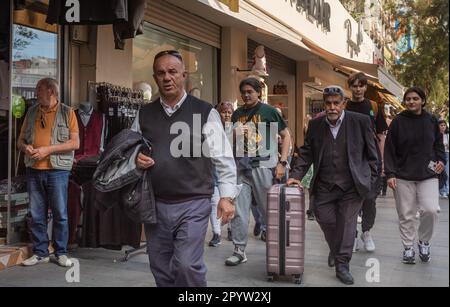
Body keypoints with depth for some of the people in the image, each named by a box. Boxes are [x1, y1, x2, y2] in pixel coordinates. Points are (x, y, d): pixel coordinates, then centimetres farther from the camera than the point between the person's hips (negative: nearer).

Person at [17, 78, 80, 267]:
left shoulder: (67, 113, 2)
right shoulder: (32, 112, 14)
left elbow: (75, 143, -5)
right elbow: (21, 140, 18)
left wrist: (48, 149, -13)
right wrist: (25, 147, -6)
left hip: (57, 170, -4)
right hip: (34, 170, 4)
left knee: (60, 214, 2)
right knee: (37, 215, 7)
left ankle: (61, 253, 13)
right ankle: (40, 252, 18)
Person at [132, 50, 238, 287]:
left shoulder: (205, 112, -2)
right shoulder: (144, 114, 8)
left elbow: (223, 158, -3)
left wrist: (227, 196, -9)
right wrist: (135, 159, -3)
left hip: (193, 205, -4)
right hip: (155, 205, 4)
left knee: (187, 265, -12)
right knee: (161, 269, 13)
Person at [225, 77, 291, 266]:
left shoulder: (269, 111, 0)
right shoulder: (237, 114, 12)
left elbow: (286, 136, 2)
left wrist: (282, 162, -7)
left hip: (263, 167, -4)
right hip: (241, 168, 4)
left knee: (269, 208, 6)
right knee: (238, 210, 1)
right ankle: (239, 250, 9)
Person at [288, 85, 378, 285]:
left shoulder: (361, 121, -2)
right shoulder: (315, 125, 6)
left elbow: (371, 154, 3)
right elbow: (306, 153, 8)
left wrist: (370, 180, 1)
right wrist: (296, 176, -2)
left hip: (351, 186, -2)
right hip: (324, 186, 3)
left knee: (347, 224, 0)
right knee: (325, 220, 7)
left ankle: (342, 264, 13)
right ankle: (334, 250, 36)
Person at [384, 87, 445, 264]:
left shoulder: (431, 121, 5)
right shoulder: (398, 122, -1)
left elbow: (438, 143, 18)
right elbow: (389, 149, -2)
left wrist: (441, 159, 0)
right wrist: (390, 174, -8)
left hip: (428, 175, 1)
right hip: (403, 176, -1)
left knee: (431, 209, -13)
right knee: (406, 215, 3)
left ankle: (424, 241, 12)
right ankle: (408, 248, 19)